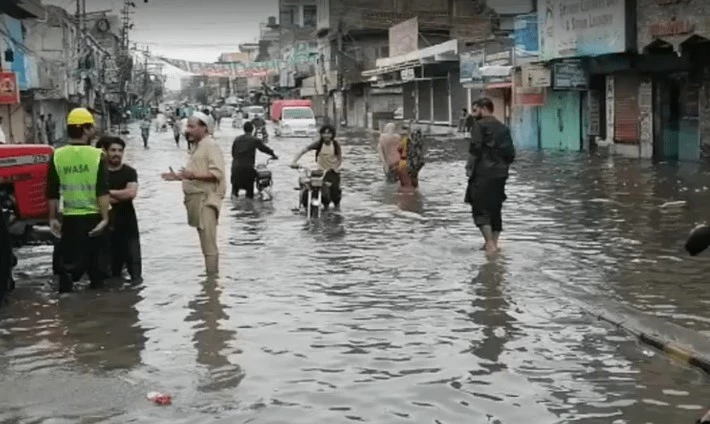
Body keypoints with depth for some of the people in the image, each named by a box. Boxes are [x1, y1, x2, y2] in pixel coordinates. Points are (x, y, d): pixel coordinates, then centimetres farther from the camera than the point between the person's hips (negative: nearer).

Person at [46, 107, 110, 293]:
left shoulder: (57, 156, -2)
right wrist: (105, 218, -13)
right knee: (97, 262, 12)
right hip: (94, 216, -2)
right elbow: (103, 191, -15)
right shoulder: (97, 155, -9)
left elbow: (52, 192, 2)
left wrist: (53, 218, 10)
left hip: (70, 218, 2)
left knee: (68, 261, 10)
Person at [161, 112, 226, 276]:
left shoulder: (211, 145, -10)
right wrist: (178, 176, 17)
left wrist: (193, 175, -30)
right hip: (197, 199, 10)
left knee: (209, 245, -12)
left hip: (206, 200, -10)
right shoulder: (198, 146, 20)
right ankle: (211, 276, 21)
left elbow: (217, 173, -21)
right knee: (206, 243, 15)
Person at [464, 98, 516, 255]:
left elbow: (475, 149, -16)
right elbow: (511, 154, 14)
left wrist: (469, 167, -7)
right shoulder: (503, 127, 16)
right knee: (495, 209, 14)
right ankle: (494, 243, 17)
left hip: (483, 173, -7)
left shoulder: (480, 125, -5)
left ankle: (490, 243, -13)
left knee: (480, 209, -4)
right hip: (500, 174, 7)